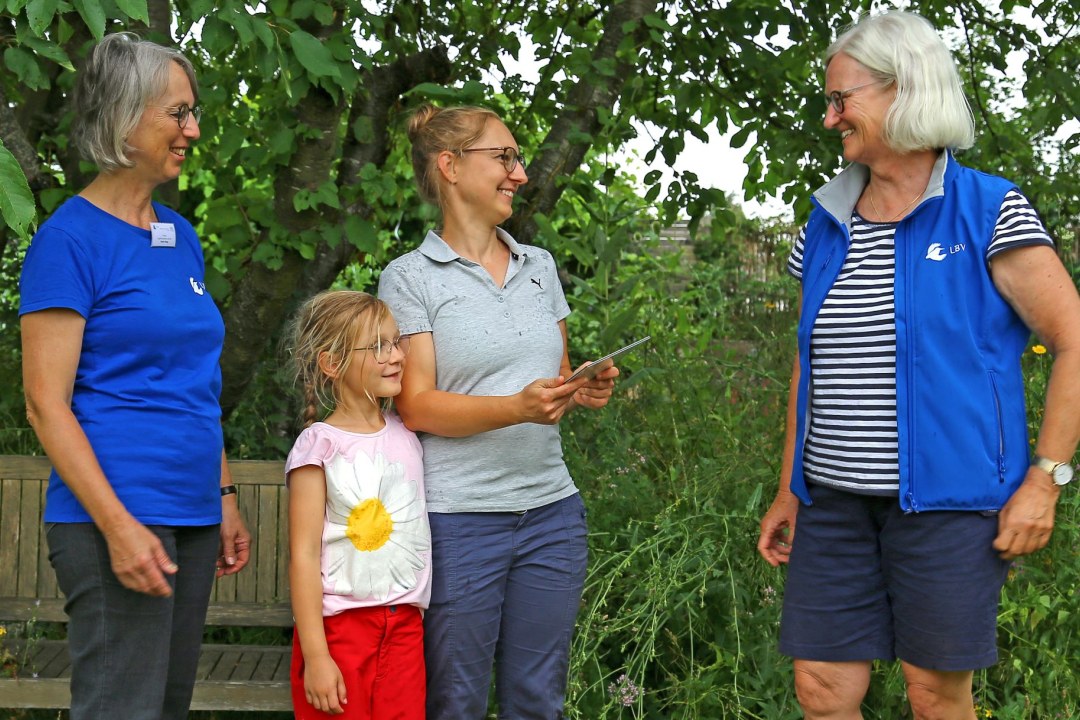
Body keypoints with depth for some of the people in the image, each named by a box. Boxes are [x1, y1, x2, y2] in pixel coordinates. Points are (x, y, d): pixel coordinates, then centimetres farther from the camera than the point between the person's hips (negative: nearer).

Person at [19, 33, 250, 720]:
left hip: (191, 516, 8)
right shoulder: (70, 238, -9)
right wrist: (118, 526, -19)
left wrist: (225, 497, 15)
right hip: (119, 518, -8)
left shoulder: (181, 236, 14)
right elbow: (47, 402, -13)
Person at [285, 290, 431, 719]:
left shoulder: (407, 437, 9)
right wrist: (315, 655, -14)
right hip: (339, 624, -5)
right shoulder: (320, 446, -8)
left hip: (405, 625, 5)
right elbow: (304, 555, -11)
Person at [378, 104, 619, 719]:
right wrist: (518, 407, -24)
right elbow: (417, 407, -10)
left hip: (551, 511, 5)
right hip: (457, 521, -5)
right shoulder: (411, 277, -3)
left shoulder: (540, 266, 13)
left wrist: (585, 391, -2)